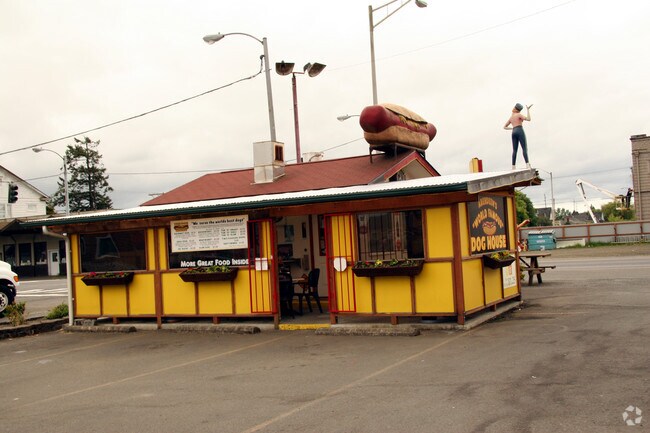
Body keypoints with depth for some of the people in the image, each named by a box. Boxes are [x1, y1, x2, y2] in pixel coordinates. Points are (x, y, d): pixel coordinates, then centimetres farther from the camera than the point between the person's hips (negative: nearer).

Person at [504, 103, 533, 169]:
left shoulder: (510, 118, 22)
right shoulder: (519, 115, 3)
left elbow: (504, 127, 28)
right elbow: (528, 119, -10)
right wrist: (528, 109, -3)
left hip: (514, 133, 6)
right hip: (520, 132, -6)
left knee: (514, 150, 2)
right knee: (524, 148, -13)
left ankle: (513, 167, -6)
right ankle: (527, 164, -29)